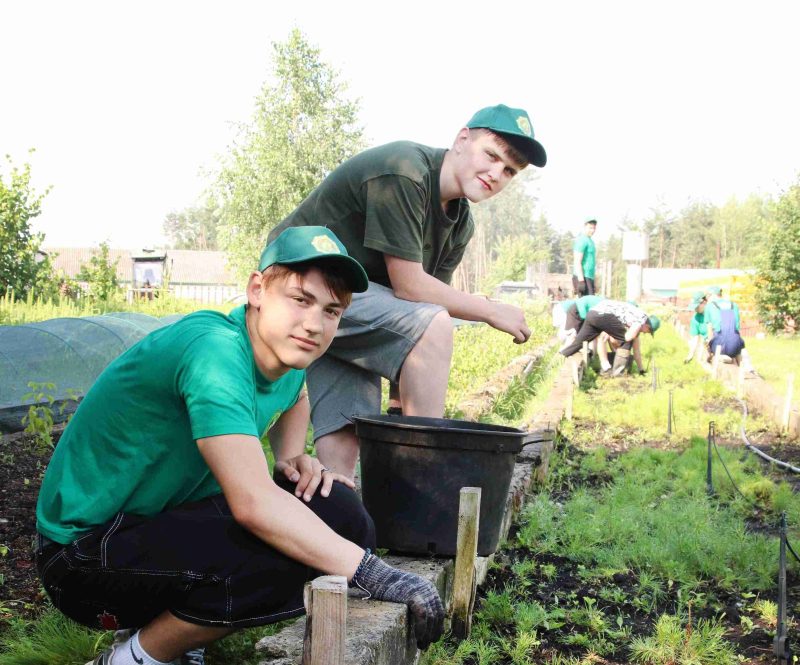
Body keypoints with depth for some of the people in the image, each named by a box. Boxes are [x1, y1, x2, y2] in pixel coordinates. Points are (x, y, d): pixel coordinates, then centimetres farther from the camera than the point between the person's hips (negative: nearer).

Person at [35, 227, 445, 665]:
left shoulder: (284, 353, 0)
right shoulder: (216, 351, -28)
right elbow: (254, 504, -38)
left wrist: (291, 457, 5)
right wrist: (373, 573, -36)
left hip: (169, 517, 9)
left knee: (339, 512, -5)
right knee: (280, 562, -30)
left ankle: (179, 629, 7)